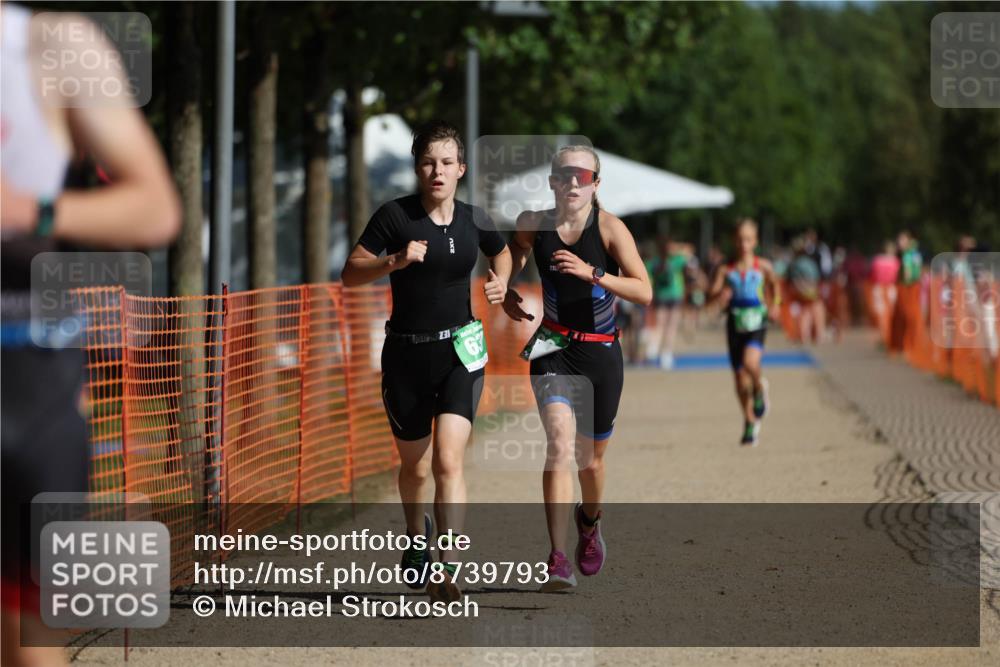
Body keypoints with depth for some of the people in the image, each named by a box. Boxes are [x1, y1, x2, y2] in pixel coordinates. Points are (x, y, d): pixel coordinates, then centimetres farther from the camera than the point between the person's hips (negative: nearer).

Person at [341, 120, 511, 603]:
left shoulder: (474, 221, 2)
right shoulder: (395, 215, -7)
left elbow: (501, 253, 24)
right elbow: (350, 274, -6)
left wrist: (500, 282, 3)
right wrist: (394, 261, -23)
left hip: (460, 352, 0)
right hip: (406, 354, 0)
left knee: (448, 461, -17)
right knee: (415, 465, 13)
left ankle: (447, 571, -22)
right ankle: (416, 534, 45)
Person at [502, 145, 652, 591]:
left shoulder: (609, 228, -10)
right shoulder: (534, 224, -2)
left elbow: (644, 292, -18)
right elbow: (516, 248, 24)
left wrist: (591, 273, -29)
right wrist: (505, 288, 9)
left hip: (600, 353, 0)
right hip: (553, 349, 0)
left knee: (590, 457, 14)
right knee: (560, 443, -21)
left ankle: (589, 521, 50)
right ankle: (557, 560, -29)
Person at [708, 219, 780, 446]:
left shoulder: (763, 267, 1)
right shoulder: (726, 269, 1)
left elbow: (774, 283, 21)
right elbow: (711, 294, -5)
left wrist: (774, 305, 14)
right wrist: (720, 293, -24)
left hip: (756, 323, -2)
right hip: (735, 323, 2)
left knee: (751, 362, -30)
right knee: (739, 377, 7)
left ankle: (760, 390, 4)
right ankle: (750, 423, 24)